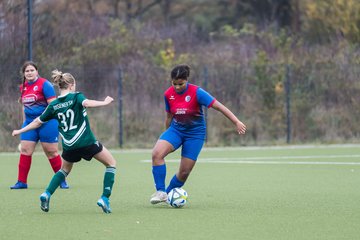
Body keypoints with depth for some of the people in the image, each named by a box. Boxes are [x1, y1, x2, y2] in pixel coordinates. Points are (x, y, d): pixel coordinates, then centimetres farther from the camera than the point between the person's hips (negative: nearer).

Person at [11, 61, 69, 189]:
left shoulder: (44, 84, -10)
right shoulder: (23, 87, 11)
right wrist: (25, 121, 19)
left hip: (47, 122, -6)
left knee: (51, 152, 0)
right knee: (25, 151, -1)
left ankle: (62, 180, 12)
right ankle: (22, 182, 5)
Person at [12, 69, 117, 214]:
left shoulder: (54, 105, 9)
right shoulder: (76, 97, -3)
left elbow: (38, 122, 15)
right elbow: (86, 103, -26)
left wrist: (20, 131, 27)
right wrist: (104, 103, -23)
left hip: (69, 145, 5)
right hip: (86, 142, -5)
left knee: (64, 170, 31)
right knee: (111, 163, 10)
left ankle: (47, 194, 10)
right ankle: (104, 198, -4)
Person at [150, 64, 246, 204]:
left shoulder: (196, 92, -20)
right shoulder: (168, 94, -7)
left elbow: (219, 106, -21)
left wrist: (236, 122, -27)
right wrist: (167, 135, 20)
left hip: (195, 133, -3)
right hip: (176, 129, 3)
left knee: (184, 172, -3)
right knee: (157, 153, -25)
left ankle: (168, 194, 22)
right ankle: (160, 192, -19)